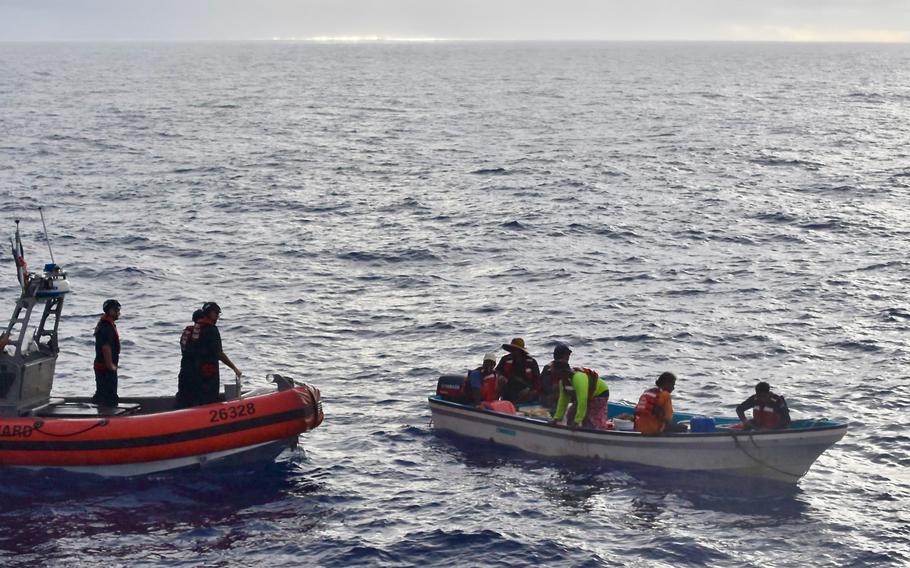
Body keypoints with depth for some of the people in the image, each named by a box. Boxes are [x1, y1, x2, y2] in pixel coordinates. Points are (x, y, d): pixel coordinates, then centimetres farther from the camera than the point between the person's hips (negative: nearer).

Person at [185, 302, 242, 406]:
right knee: (210, 403, -3)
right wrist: (235, 368, -12)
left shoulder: (195, 328, 12)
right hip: (208, 373, -8)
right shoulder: (211, 330, -14)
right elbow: (219, 354, -17)